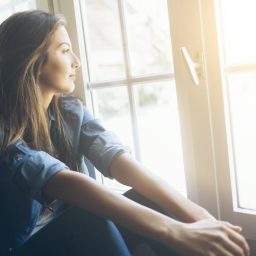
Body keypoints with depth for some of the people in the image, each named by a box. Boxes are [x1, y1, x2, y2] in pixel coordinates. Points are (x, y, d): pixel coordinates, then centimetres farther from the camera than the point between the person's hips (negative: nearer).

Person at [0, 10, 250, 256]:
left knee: (149, 201, -21)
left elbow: (118, 160, -18)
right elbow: (65, 183, -37)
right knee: (92, 220, -34)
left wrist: (196, 214, -31)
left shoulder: (70, 110, -3)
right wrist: (175, 231, -46)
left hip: (78, 234, 5)